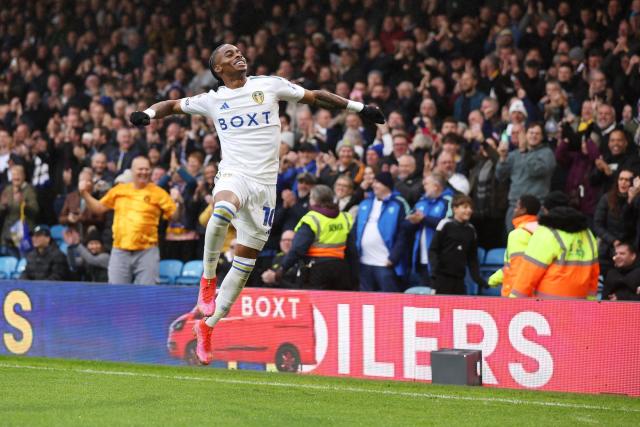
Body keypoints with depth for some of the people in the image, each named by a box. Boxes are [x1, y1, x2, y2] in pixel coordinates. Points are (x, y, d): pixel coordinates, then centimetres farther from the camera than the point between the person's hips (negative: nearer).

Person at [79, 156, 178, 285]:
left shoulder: (157, 193, 0)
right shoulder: (119, 190, 9)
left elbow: (174, 215, -2)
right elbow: (98, 208, 19)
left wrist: (178, 205, -22)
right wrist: (85, 194, 8)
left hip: (147, 251, -3)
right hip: (120, 251, 3)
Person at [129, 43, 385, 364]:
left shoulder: (269, 86, 8)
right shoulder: (212, 100, 9)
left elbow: (315, 97, 16)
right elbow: (173, 105, 21)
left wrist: (359, 108, 16)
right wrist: (149, 113, 0)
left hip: (265, 184, 2)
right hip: (233, 175, -2)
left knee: (245, 262, 3)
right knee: (223, 209, -39)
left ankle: (207, 326, 15)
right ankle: (208, 278, -19)